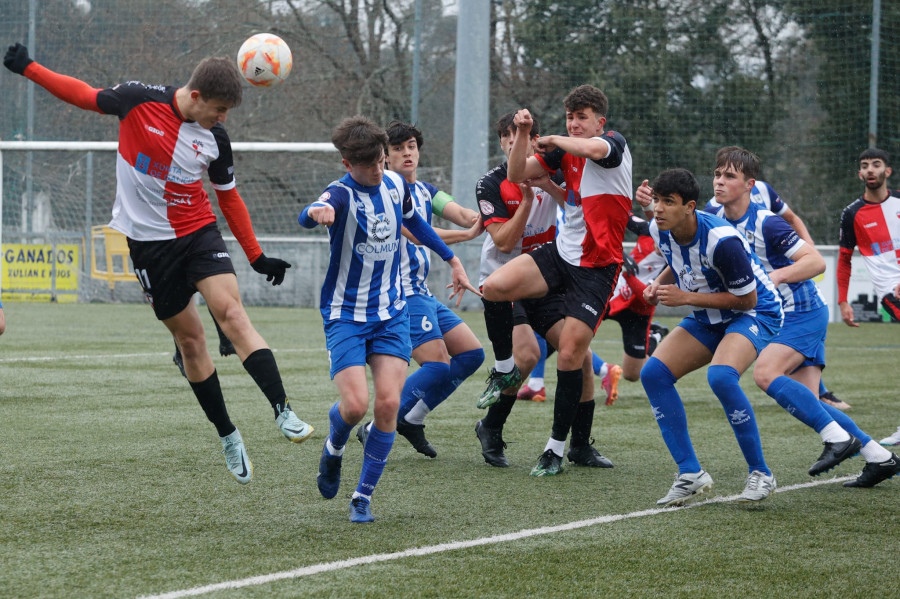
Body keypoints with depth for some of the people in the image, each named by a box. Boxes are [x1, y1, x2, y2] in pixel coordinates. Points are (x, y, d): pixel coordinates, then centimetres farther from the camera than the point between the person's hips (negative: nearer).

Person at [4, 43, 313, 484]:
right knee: (189, 340, 3)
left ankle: (283, 412, -30)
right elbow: (86, 96, 4)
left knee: (232, 313, -21)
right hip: (149, 242, -1)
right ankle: (227, 436, 16)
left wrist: (256, 256, 12)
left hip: (199, 233, 1)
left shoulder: (216, 139, -3)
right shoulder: (139, 100, -12)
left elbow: (229, 198, 11)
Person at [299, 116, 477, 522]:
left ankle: (364, 496, 3)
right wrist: (317, 212, -67)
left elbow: (414, 222, 24)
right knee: (355, 405, -16)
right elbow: (308, 217, -43)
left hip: (391, 312, 4)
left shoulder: (394, 184, 0)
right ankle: (334, 447, 21)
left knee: (388, 404, -10)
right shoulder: (342, 194, -18)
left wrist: (452, 260, 27)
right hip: (345, 315, -4)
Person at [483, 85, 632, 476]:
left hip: (596, 267, -6)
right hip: (561, 252, 6)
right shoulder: (564, 151, 8)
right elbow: (517, 174, 7)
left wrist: (552, 140, -16)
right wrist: (523, 133, -10)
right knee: (495, 286, -19)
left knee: (570, 355, -7)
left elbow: (595, 149, -35)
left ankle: (556, 448, 6)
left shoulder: (615, 143, -10)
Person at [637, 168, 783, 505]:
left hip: (756, 313, -8)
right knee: (653, 373, -10)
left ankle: (760, 474, -19)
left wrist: (686, 297, -25)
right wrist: (660, 284, -6)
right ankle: (691, 475, -6)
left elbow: (747, 299, -22)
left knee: (721, 376, -35)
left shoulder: (721, 240, -30)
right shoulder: (660, 230, -7)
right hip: (708, 318, 8)